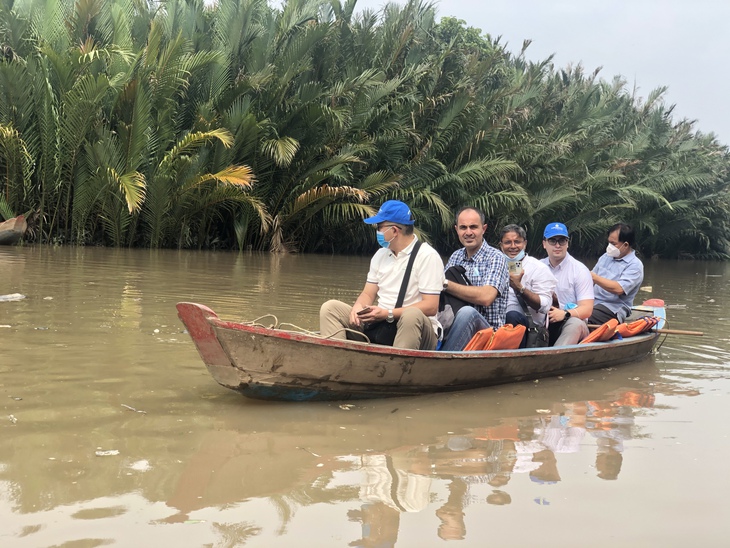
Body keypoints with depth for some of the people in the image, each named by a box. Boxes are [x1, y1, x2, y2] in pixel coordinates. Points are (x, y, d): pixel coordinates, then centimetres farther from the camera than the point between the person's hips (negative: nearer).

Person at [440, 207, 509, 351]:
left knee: (467, 312, -37)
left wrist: (446, 285, -19)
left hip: (488, 329, -5)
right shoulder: (456, 256, 14)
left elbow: (486, 297, -22)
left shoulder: (495, 258, -5)